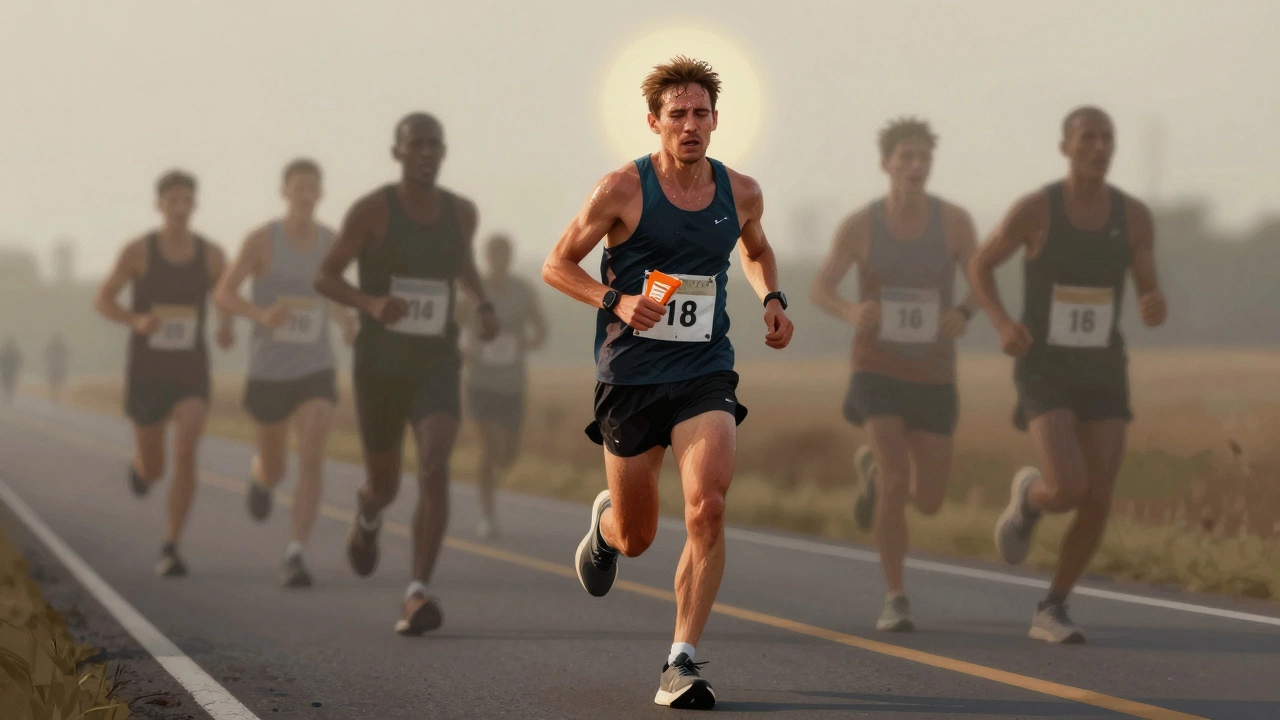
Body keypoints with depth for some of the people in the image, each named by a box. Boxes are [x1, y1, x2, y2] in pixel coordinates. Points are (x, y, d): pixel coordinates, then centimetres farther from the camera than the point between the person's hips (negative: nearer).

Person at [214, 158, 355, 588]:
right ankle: (259, 474, 54)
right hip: (268, 373, -1)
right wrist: (261, 314, -30)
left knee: (312, 460, -21)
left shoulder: (333, 242, 2)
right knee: (274, 471, 14)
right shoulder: (261, 239, -10)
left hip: (315, 371, 1)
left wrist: (346, 321, 4)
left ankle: (295, 556, -20)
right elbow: (222, 294, -10)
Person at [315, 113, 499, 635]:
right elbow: (325, 278, -7)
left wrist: (484, 306, 5)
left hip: (437, 367, 1)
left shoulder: (462, 213, 3)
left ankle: (417, 596, -26)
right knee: (385, 485, 14)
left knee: (434, 467, -24)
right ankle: (367, 519, 54)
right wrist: (372, 303, -27)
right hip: (379, 367, -1)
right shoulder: (371, 210, -9)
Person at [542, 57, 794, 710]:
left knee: (707, 507, -21)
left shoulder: (741, 193, 4)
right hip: (630, 376, -2)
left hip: (706, 373, 2)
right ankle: (604, 522, 49)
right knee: (636, 539, 9)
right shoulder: (622, 190, -8)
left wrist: (771, 299, 6)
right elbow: (556, 265, -1)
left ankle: (681, 663, -15)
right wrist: (615, 301, -18)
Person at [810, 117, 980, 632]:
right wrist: (852, 313, -25)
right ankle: (895, 600, -10)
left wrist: (964, 314, -28)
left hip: (933, 378, 2)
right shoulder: (859, 225, -9)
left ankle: (873, 466, 42)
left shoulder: (954, 220, -8)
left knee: (929, 503, 6)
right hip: (877, 371, -2)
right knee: (897, 480, -23)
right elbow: (820, 291, 0)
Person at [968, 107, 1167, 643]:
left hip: (1102, 376, 3)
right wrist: (1004, 325, -17)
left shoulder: (1135, 215, -2)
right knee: (1067, 491, -22)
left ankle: (1051, 613, 14)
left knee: (1097, 503, -6)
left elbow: (1151, 302, 3)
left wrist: (1155, 309, -25)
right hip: (1045, 373, -3)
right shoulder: (1034, 209, -12)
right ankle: (1029, 496, 18)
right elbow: (980, 267, 3)